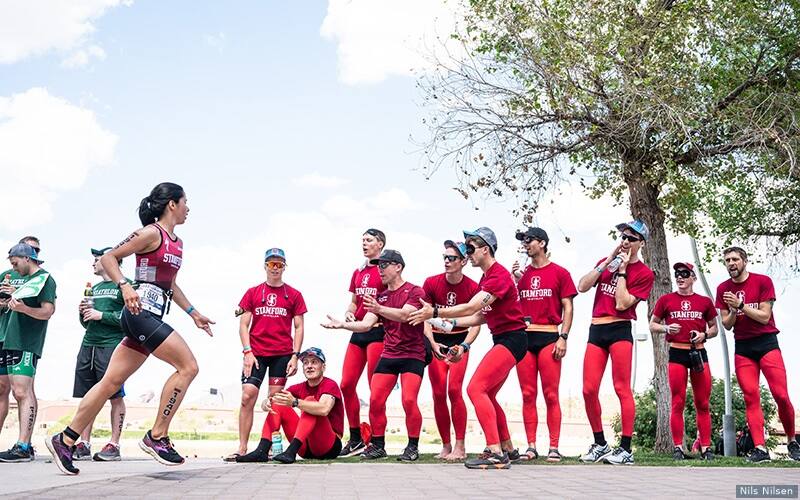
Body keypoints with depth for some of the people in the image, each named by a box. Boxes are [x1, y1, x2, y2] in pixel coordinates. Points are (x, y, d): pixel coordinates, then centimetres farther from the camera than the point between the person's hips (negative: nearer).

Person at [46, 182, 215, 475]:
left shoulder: (177, 243, 18)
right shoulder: (151, 233, -7)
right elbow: (107, 258, -8)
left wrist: (193, 313, 26)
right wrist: (125, 287, -22)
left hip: (152, 318, 9)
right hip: (141, 311, -9)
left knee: (112, 382, 9)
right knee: (188, 366, -13)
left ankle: (65, 440, 16)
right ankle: (157, 437, -7)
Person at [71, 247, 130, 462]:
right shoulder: (95, 288, 24)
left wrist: (101, 315, -11)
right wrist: (83, 312, 7)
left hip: (112, 345, -7)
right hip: (88, 345, 7)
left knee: (115, 396, -6)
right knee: (87, 396, 5)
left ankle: (114, 445, -4)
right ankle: (84, 444, 8)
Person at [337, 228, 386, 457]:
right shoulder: (358, 272, 18)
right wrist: (348, 313, 6)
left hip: (377, 331, -8)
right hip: (358, 332, 8)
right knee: (346, 384, 5)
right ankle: (356, 439, 15)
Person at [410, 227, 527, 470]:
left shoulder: (499, 275, -16)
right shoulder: (487, 277, 16)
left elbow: (471, 307, -26)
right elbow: (482, 316, 18)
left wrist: (435, 312, -25)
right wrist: (452, 323, 11)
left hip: (511, 339, -11)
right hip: (503, 340, 11)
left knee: (476, 388, -19)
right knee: (487, 395, 16)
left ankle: (495, 452, -20)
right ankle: (508, 450, 25)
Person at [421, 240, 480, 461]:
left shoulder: (472, 288, -11)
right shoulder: (431, 283, -8)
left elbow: (476, 323, -10)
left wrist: (462, 347, -24)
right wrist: (433, 343, -20)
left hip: (459, 341, -2)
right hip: (436, 342, 2)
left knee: (454, 390, -14)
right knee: (438, 393, -1)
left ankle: (460, 447, -6)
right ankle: (446, 446, 10)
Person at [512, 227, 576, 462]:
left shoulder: (559, 273, 4)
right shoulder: (520, 273, 16)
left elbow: (567, 308, 1)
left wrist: (563, 338, -9)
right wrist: (514, 280, 1)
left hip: (549, 337, -4)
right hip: (524, 337, 4)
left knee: (551, 395, -4)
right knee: (527, 394, 3)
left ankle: (554, 447, 0)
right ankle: (531, 446, 7)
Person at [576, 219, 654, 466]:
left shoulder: (644, 273, 1)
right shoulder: (606, 262, 17)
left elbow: (621, 303, -11)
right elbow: (582, 287, 2)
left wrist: (621, 270, -7)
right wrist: (608, 262, -1)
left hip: (619, 330, -5)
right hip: (596, 330, 5)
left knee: (622, 389, -7)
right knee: (589, 390, 1)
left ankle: (626, 449, -2)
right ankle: (600, 445, 15)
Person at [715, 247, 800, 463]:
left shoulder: (763, 281, -4)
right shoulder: (723, 289, 7)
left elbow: (764, 316, -9)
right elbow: (726, 325, 7)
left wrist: (740, 304, -18)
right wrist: (733, 311, -13)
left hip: (766, 342, -3)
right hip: (742, 347, 3)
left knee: (781, 395, -8)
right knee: (751, 397, -4)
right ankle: (760, 448, -5)